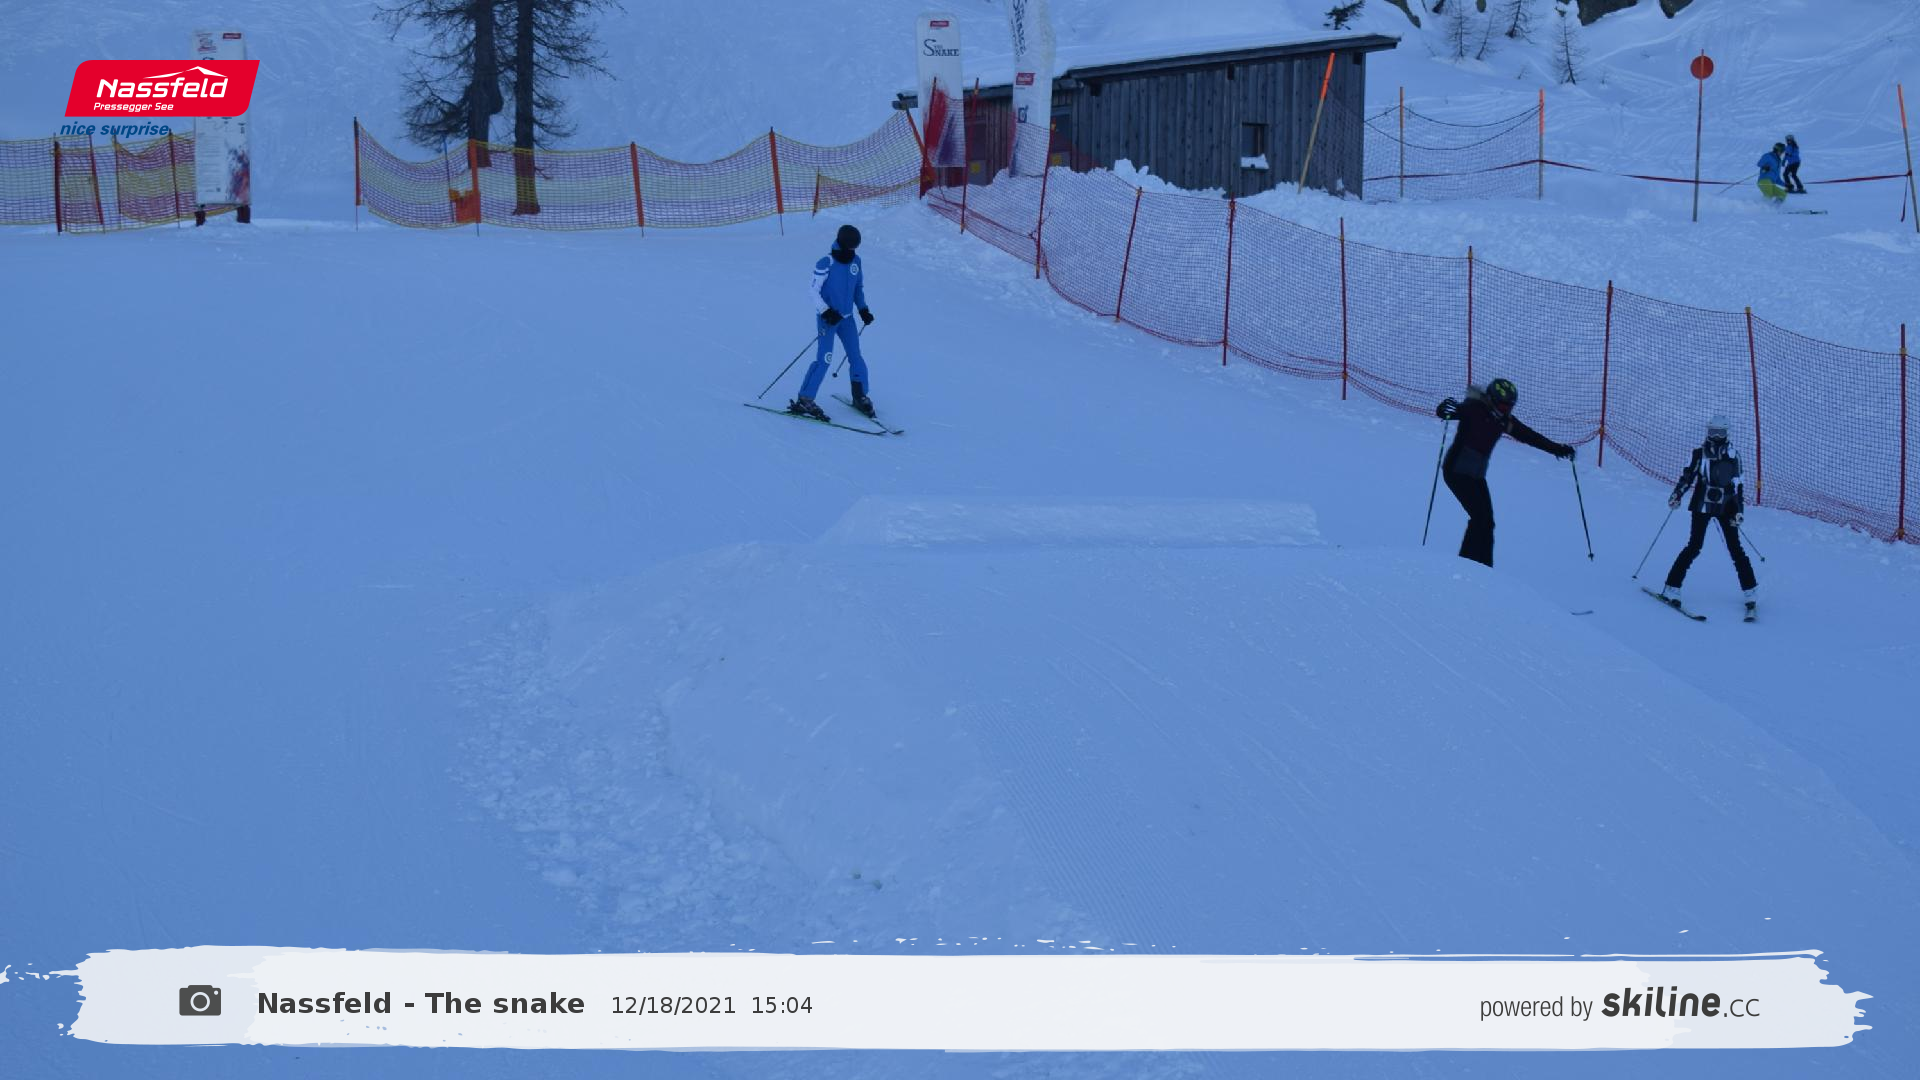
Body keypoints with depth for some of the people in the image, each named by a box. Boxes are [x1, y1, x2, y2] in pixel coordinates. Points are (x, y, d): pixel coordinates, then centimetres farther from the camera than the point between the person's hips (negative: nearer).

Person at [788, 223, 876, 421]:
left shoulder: (855, 261, 4)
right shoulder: (825, 264, -16)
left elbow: (859, 286, 18)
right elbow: (815, 292, -14)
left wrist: (863, 309, 9)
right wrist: (826, 312, -24)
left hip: (847, 317, 6)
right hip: (827, 317, -6)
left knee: (856, 357, 6)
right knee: (824, 359, -13)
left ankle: (860, 397, 21)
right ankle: (803, 401, -11)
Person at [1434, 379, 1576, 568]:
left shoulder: (1504, 420, 6)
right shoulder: (1474, 409, -14)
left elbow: (1529, 436, 13)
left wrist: (1556, 448, 9)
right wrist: (1445, 411, -50)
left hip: (1476, 474, 8)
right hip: (1457, 470, -8)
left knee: (1487, 521, 3)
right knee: (1480, 515, -17)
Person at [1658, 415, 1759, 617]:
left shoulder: (1732, 455, 5)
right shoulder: (1700, 452, 0)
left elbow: (1738, 485, 10)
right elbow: (1688, 475, 6)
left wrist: (1740, 510, 4)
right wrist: (1677, 494, -7)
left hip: (1726, 507, 2)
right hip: (1702, 505, -2)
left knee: (1735, 549, -1)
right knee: (1694, 546, -9)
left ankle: (1750, 591, 7)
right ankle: (1672, 587, -3)